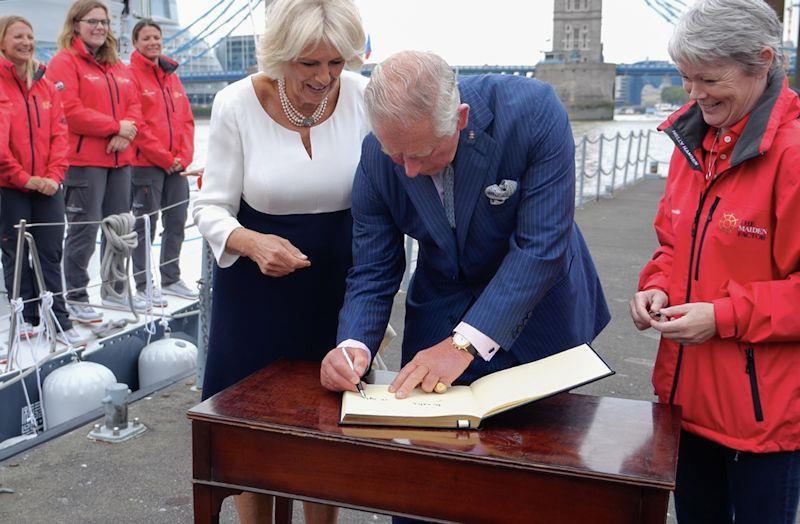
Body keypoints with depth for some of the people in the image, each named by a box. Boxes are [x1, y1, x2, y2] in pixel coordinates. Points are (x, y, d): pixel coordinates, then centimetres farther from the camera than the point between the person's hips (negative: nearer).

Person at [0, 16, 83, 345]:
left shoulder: (45, 85, 9)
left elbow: (59, 133, 6)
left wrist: (54, 174, -5)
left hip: (47, 186, 4)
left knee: (50, 254, 5)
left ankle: (59, 321, 10)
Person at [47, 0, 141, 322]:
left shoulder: (117, 65, 19)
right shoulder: (65, 62, -3)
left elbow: (134, 106, 12)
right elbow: (70, 111, -14)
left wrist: (126, 132, -8)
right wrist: (115, 126, -13)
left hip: (119, 159, 7)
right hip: (84, 160, -7)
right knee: (85, 229, -6)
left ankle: (115, 289, 24)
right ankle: (75, 298, 5)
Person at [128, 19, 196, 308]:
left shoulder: (172, 76, 15)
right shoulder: (131, 75, -5)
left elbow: (187, 119, 13)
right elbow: (135, 123, -12)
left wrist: (184, 156, 0)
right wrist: (165, 157, -13)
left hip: (177, 164, 6)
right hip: (146, 164, -6)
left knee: (177, 222, 11)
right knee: (145, 225, -1)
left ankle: (171, 279, 23)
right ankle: (142, 286, 7)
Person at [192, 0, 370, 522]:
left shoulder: (364, 97, -11)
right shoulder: (237, 104, -13)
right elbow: (211, 208, -7)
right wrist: (252, 243, -28)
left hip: (338, 285, 1)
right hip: (258, 289, -1)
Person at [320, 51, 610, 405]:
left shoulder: (533, 112, -29)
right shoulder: (376, 154, -17)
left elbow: (542, 247, -30)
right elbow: (372, 272, -11)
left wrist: (464, 343, -34)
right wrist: (353, 345, -30)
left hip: (540, 315, -2)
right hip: (440, 315, 2)